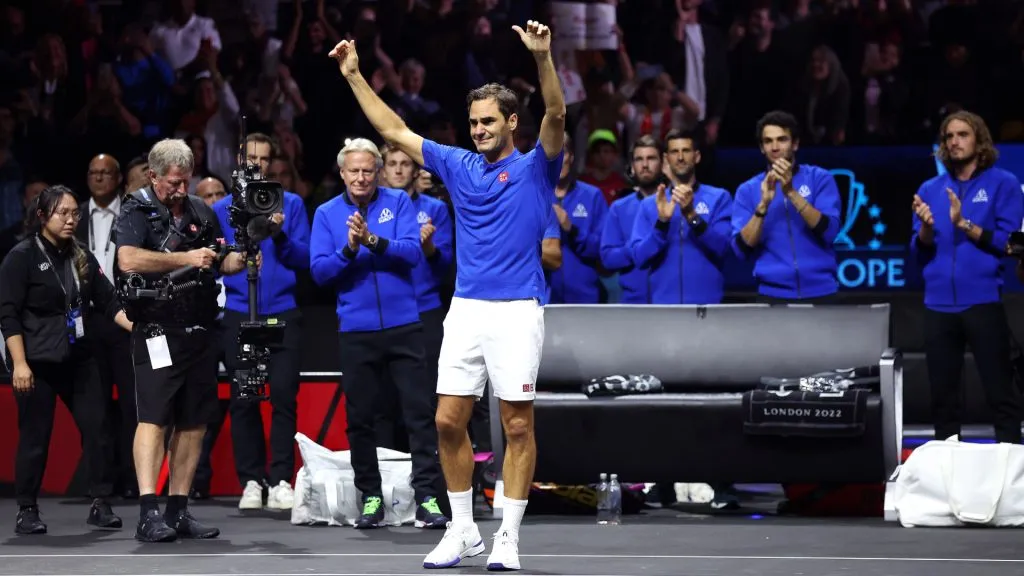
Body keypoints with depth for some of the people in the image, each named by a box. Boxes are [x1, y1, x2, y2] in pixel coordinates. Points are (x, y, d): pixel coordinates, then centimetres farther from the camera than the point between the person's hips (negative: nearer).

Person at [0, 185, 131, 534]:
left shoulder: (81, 258, 12)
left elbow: (109, 303, 11)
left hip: (78, 359, 5)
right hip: (38, 362, -5)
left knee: (95, 428, -3)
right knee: (35, 437, -2)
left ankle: (100, 505, 2)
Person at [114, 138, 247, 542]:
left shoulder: (201, 213, 15)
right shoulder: (137, 211, -4)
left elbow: (222, 263, 23)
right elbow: (128, 260, -21)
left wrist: (240, 259, 0)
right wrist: (186, 258, -22)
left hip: (199, 331, 7)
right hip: (157, 330, -6)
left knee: (194, 422, 7)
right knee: (154, 417, -13)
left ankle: (179, 511, 12)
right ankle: (148, 513, -20)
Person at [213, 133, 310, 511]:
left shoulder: (290, 204, 9)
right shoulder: (222, 209, 11)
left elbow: (304, 260, 4)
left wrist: (280, 235, -12)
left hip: (282, 312, -1)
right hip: (238, 314, 1)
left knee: (284, 394, -8)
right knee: (243, 398, -1)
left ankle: (281, 480, -5)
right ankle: (251, 480, 4)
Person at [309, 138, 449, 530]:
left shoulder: (398, 203, 3)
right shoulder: (327, 214, 5)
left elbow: (414, 252, -10)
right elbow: (319, 271, -3)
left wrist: (373, 241, -23)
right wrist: (348, 250, -19)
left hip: (403, 325, -1)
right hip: (356, 330, 1)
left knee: (419, 411, -5)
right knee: (359, 418, 6)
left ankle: (427, 498, -5)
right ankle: (371, 498, 16)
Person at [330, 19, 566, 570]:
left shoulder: (533, 168, 0)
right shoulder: (459, 167, 13)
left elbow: (556, 116, -18)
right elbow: (394, 131, 17)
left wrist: (543, 58, -33)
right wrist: (354, 76, 13)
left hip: (517, 311, -5)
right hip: (465, 311, 5)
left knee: (518, 426, -2)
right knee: (449, 421, 2)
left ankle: (508, 537, 3)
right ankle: (462, 530, 13)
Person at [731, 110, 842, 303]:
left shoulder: (820, 178, 2)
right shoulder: (748, 190, 5)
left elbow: (828, 231, -10)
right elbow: (742, 248, -4)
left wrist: (791, 192, -17)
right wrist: (764, 203, -16)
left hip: (820, 291, -1)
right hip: (773, 294, 1)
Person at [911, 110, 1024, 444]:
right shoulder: (930, 189, 12)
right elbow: (920, 252, 10)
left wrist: (964, 224, -16)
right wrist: (926, 227, -11)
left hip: (982, 302, -4)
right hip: (939, 304, 4)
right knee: (943, 395, 7)